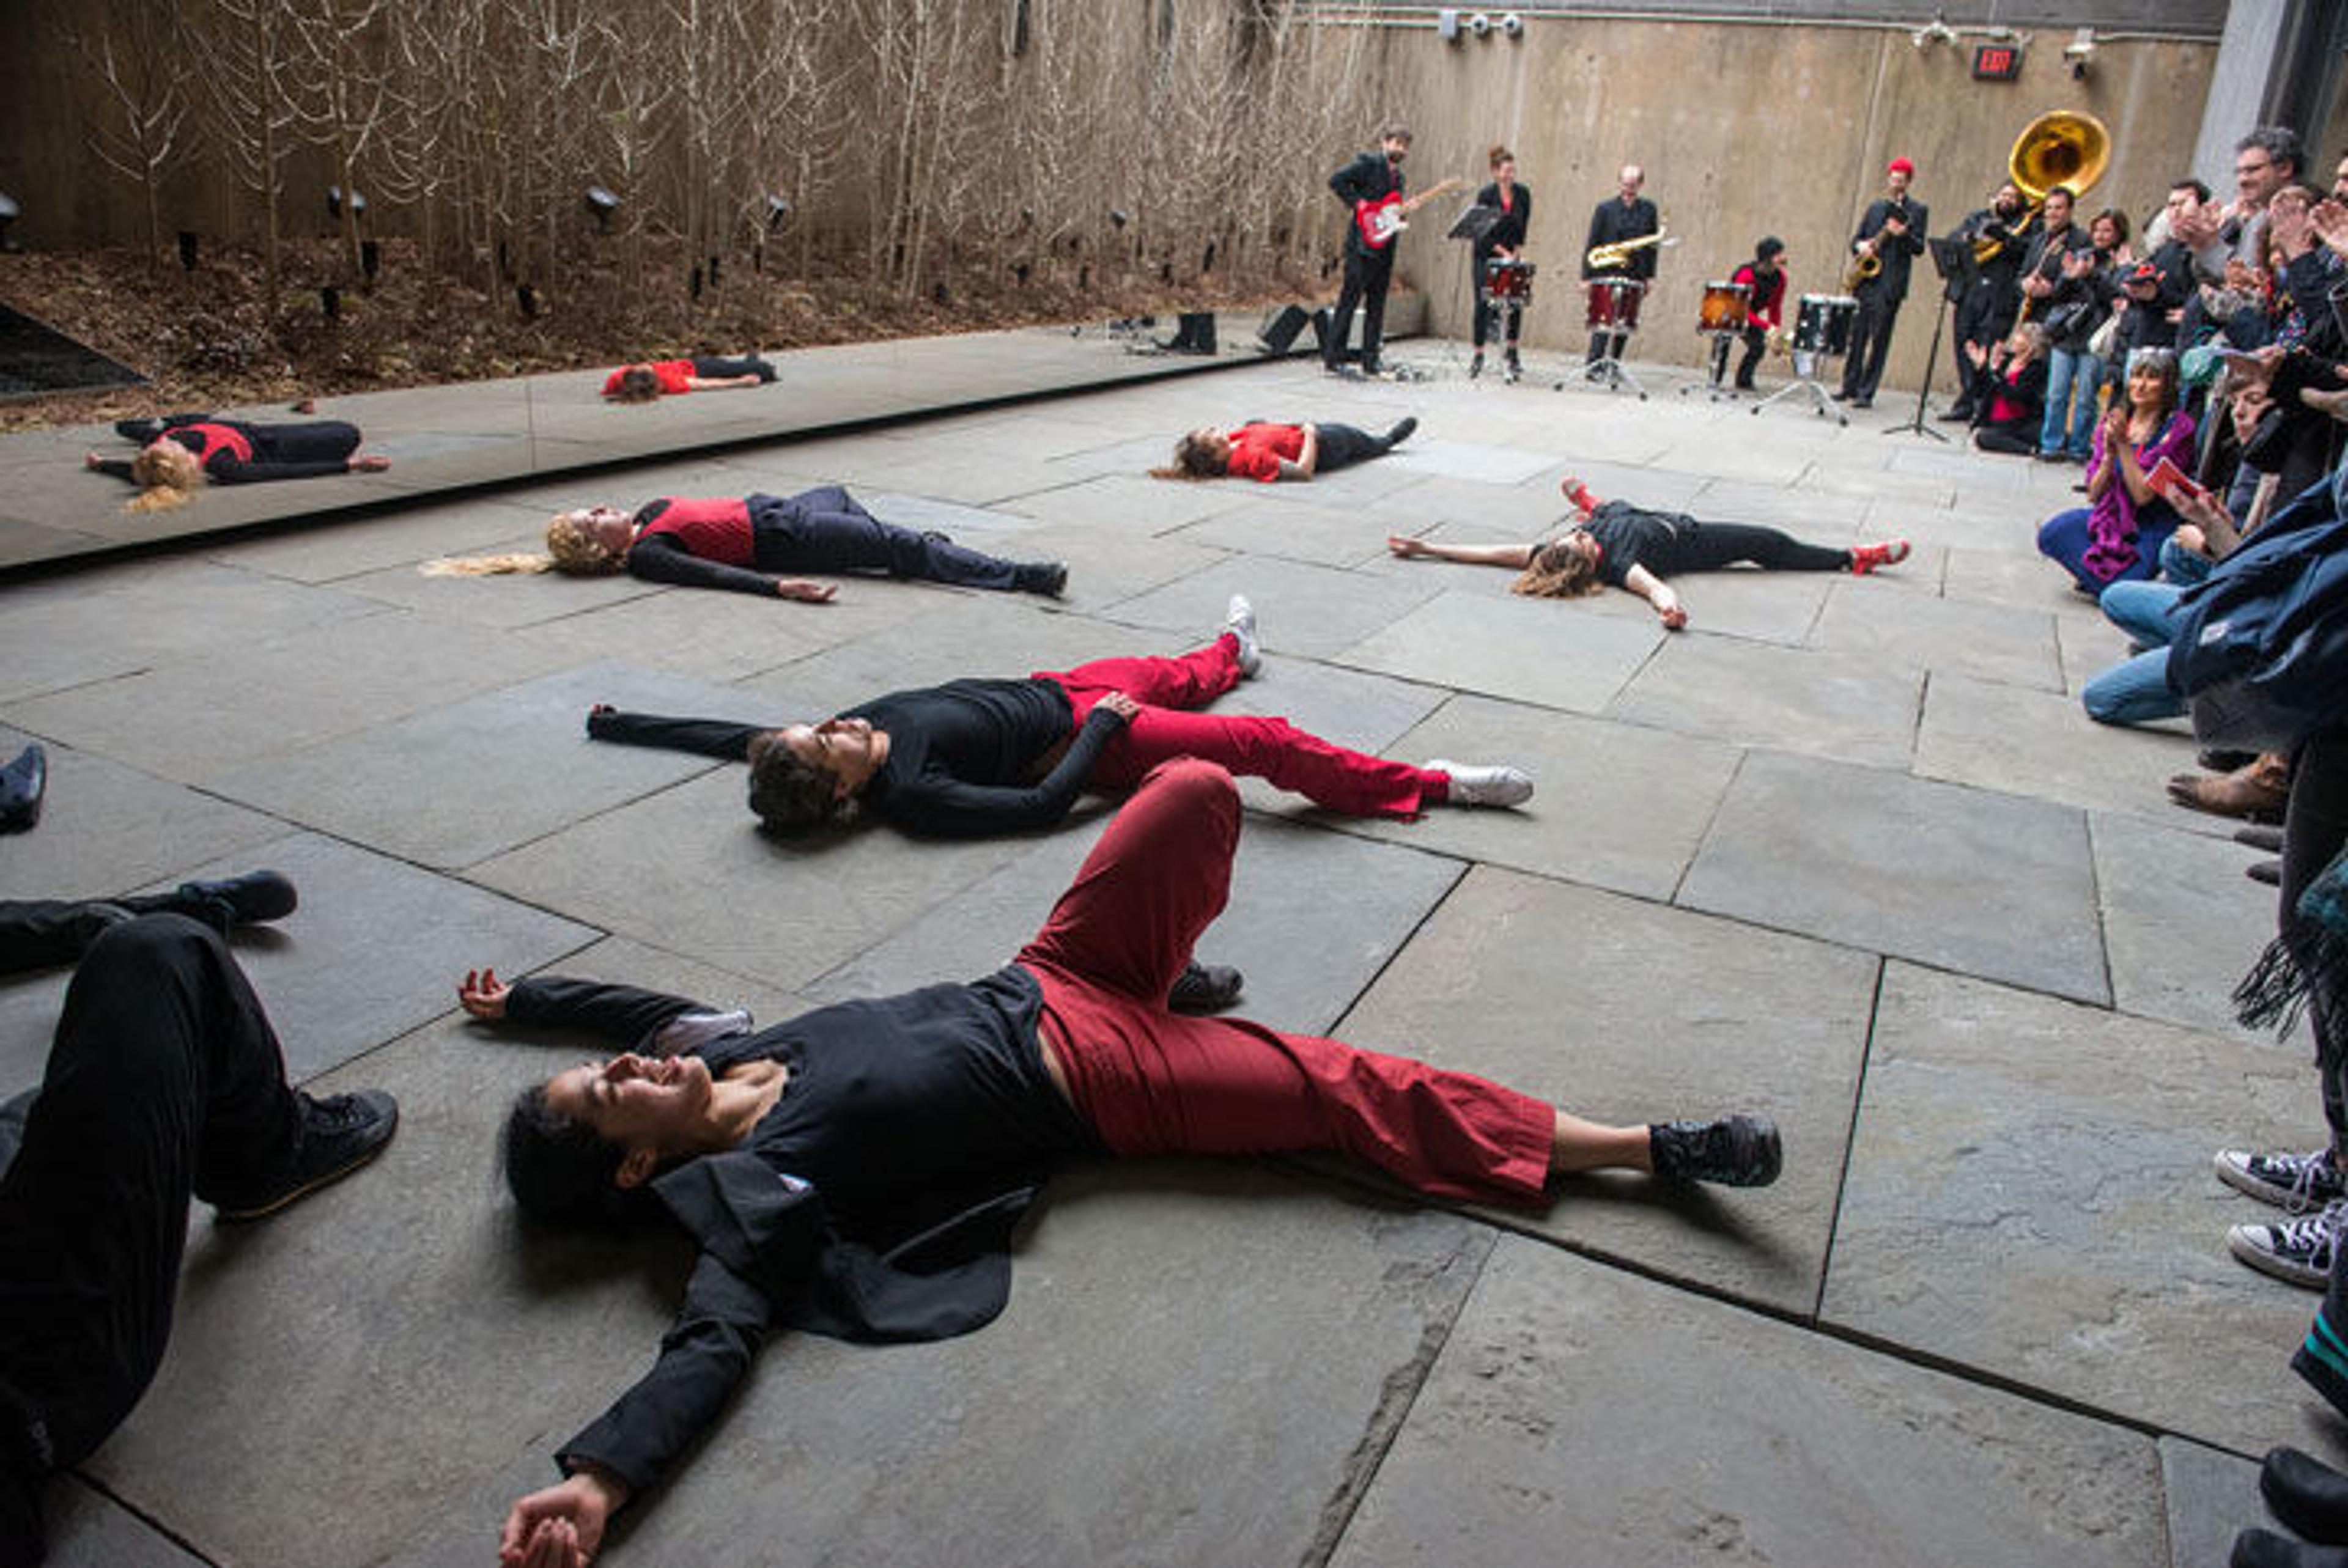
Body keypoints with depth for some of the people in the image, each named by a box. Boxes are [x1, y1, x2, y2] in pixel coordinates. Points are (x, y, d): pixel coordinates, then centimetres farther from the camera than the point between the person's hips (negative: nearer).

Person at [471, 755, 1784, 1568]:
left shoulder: (716, 1053, 4)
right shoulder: (756, 1191, -15)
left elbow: (650, 1002, 24)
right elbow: (717, 1338, -27)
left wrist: (526, 995, 27)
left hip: (1033, 994, 7)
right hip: (1099, 1087, -7)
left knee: (1200, 792, -2)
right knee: (1363, 1091, -12)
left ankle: (1171, 973, 30)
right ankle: (1650, 1148, 1)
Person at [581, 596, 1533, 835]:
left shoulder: (851, 734, -13)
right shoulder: (910, 797, -33)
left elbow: (728, 735, 0)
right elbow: (1045, 804, -33)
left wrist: (616, 724, 6)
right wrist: (1102, 726, -22)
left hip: (1049, 691, 9)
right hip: (1079, 738, -9)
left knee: (1172, 675, 33)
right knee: (1267, 745, -13)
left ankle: (1233, 651, 67)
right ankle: (1433, 786, -5)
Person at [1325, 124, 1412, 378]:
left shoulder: (1398, 176, 19)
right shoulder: (1368, 163, -5)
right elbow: (1336, 181, -15)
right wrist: (1358, 204, -16)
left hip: (1385, 248, 8)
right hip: (1363, 244, -8)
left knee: (1377, 307, 8)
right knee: (1349, 300, -6)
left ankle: (1370, 363, 11)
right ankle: (1332, 359, -3)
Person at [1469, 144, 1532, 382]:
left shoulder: (1523, 194, 0)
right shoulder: (1485, 196, -10)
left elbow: (1522, 228, 4)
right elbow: (1483, 233, -12)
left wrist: (1516, 254, -4)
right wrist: (1504, 254, -16)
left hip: (1512, 257, 3)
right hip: (1485, 257, -3)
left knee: (1517, 303, -5)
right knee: (1484, 305, -5)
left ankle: (1511, 352, 9)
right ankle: (1478, 356, 3)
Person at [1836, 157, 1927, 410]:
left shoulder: (1918, 211, 4)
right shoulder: (1875, 207, 16)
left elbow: (1919, 249, -2)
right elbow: (1856, 238, 17)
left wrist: (1903, 234, -20)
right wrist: (1861, 246, -5)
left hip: (1891, 283, -4)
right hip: (1866, 279, 4)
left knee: (1879, 339, -5)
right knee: (1857, 335, 5)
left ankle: (1866, 393, -4)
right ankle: (1850, 387, 15)